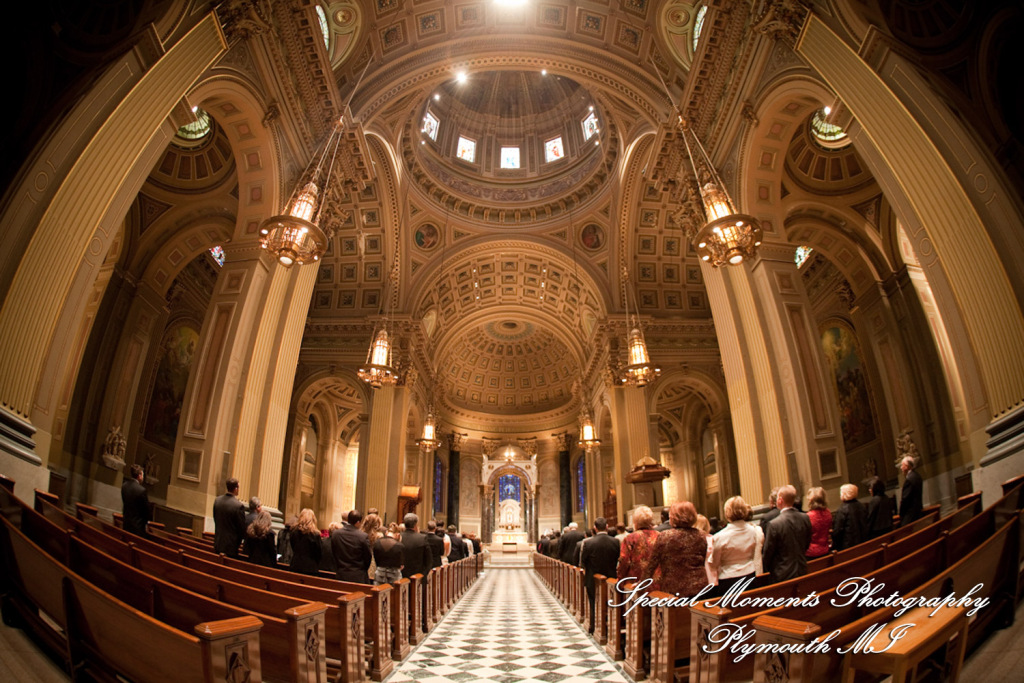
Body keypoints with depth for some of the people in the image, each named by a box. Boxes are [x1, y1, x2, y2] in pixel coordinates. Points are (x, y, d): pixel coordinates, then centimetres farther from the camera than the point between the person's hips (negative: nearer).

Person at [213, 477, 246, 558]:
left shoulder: (217, 500, -4)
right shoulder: (239, 506, -23)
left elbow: (215, 519, 9)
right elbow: (242, 528, -14)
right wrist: (238, 542, 5)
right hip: (231, 545, -6)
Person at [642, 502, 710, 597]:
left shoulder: (664, 536, -10)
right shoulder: (700, 535, 0)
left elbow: (652, 563, -4)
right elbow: (704, 561, 12)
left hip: (674, 590, -3)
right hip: (699, 588, 3)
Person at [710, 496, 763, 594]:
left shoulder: (720, 537, -17)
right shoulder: (754, 531, -6)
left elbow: (714, 564, -4)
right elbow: (756, 557, 8)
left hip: (728, 580, -4)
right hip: (750, 574, 4)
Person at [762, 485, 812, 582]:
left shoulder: (775, 524, -23)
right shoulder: (805, 518, -6)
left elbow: (768, 552, -11)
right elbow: (807, 544, 9)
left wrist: (767, 567, 8)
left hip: (782, 575, -6)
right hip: (802, 571, 6)